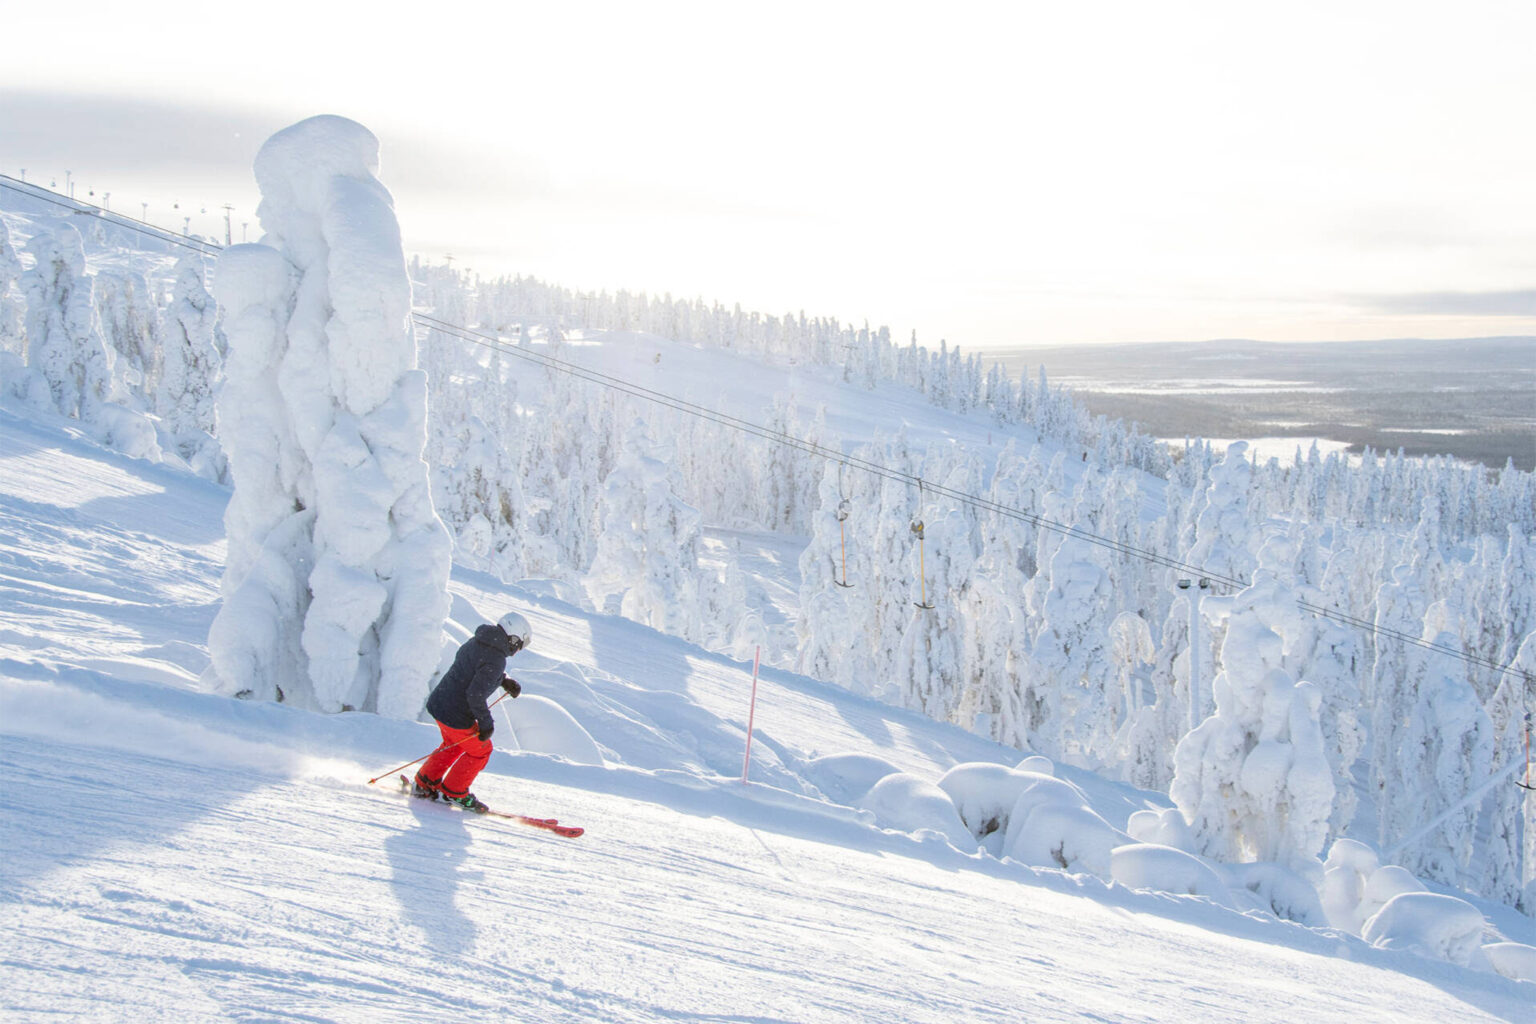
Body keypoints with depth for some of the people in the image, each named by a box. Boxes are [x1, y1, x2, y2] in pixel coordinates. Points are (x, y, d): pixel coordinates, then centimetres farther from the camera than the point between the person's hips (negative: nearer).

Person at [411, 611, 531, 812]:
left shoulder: (477, 641, 3)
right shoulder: (496, 661, -25)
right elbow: (475, 694, -29)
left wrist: (504, 680, 15)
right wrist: (486, 723, -17)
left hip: (439, 702, 9)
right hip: (456, 715, -9)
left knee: (453, 746, 29)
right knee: (480, 750, 12)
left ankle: (424, 784, 37)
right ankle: (454, 792, 22)